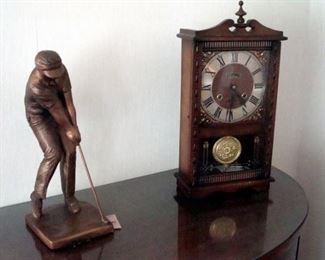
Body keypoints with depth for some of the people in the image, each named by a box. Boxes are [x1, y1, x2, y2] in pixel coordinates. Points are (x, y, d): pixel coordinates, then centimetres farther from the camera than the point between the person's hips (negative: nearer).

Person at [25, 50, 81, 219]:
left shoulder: (60, 70, -22)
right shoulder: (36, 86, -37)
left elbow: (68, 101, -18)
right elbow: (56, 110, -26)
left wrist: (75, 127, -19)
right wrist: (69, 129, -15)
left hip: (59, 110, 5)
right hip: (39, 117, -5)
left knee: (70, 152, -2)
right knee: (54, 154, -19)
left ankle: (69, 195, 14)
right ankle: (37, 195, 2)